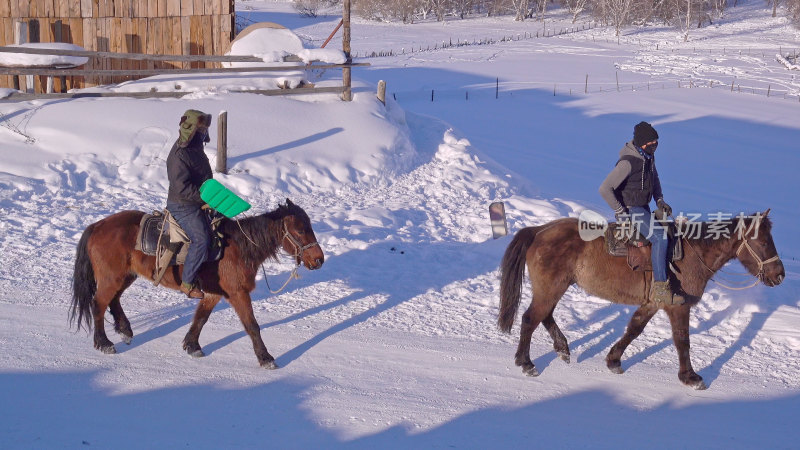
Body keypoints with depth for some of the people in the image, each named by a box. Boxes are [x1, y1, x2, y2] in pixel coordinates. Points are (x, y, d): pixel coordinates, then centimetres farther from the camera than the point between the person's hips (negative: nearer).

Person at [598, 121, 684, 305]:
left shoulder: (648, 156, 3)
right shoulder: (628, 162, -24)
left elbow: (654, 178, 23)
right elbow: (605, 189, -26)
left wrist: (659, 200, 8)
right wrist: (621, 213, -21)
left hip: (644, 208, 10)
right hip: (630, 210, -10)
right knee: (660, 237, -25)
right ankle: (659, 289, -24)